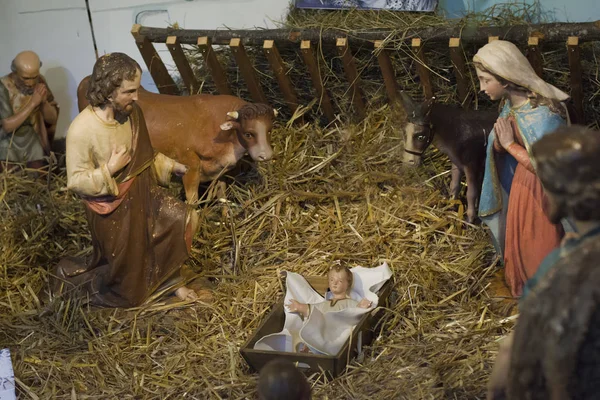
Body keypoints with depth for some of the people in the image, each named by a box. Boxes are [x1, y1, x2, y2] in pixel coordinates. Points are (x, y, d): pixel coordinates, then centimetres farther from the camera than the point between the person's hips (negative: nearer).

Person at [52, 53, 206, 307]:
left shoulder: (131, 112, -9)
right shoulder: (82, 129, -28)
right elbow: (75, 182, -20)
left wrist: (171, 166, 4)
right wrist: (110, 169, -28)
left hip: (142, 194, 6)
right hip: (112, 210, -6)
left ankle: (169, 281, 17)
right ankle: (70, 272, 31)